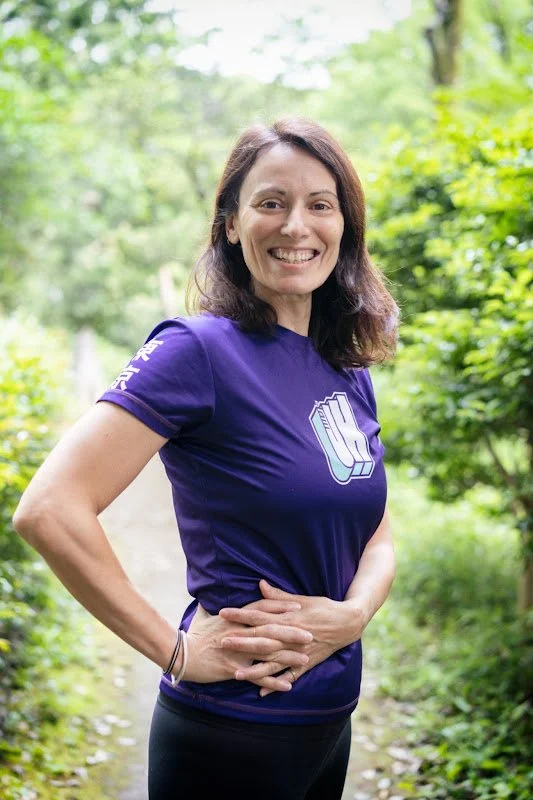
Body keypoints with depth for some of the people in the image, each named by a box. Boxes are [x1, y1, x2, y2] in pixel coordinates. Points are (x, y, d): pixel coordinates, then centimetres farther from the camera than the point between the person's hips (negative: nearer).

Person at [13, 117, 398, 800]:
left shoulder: (348, 372, 4)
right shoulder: (200, 351, -17)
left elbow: (376, 538, 10)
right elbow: (48, 510, -25)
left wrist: (350, 614, -10)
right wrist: (177, 651, -19)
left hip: (330, 717, 7)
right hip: (231, 734, -7)